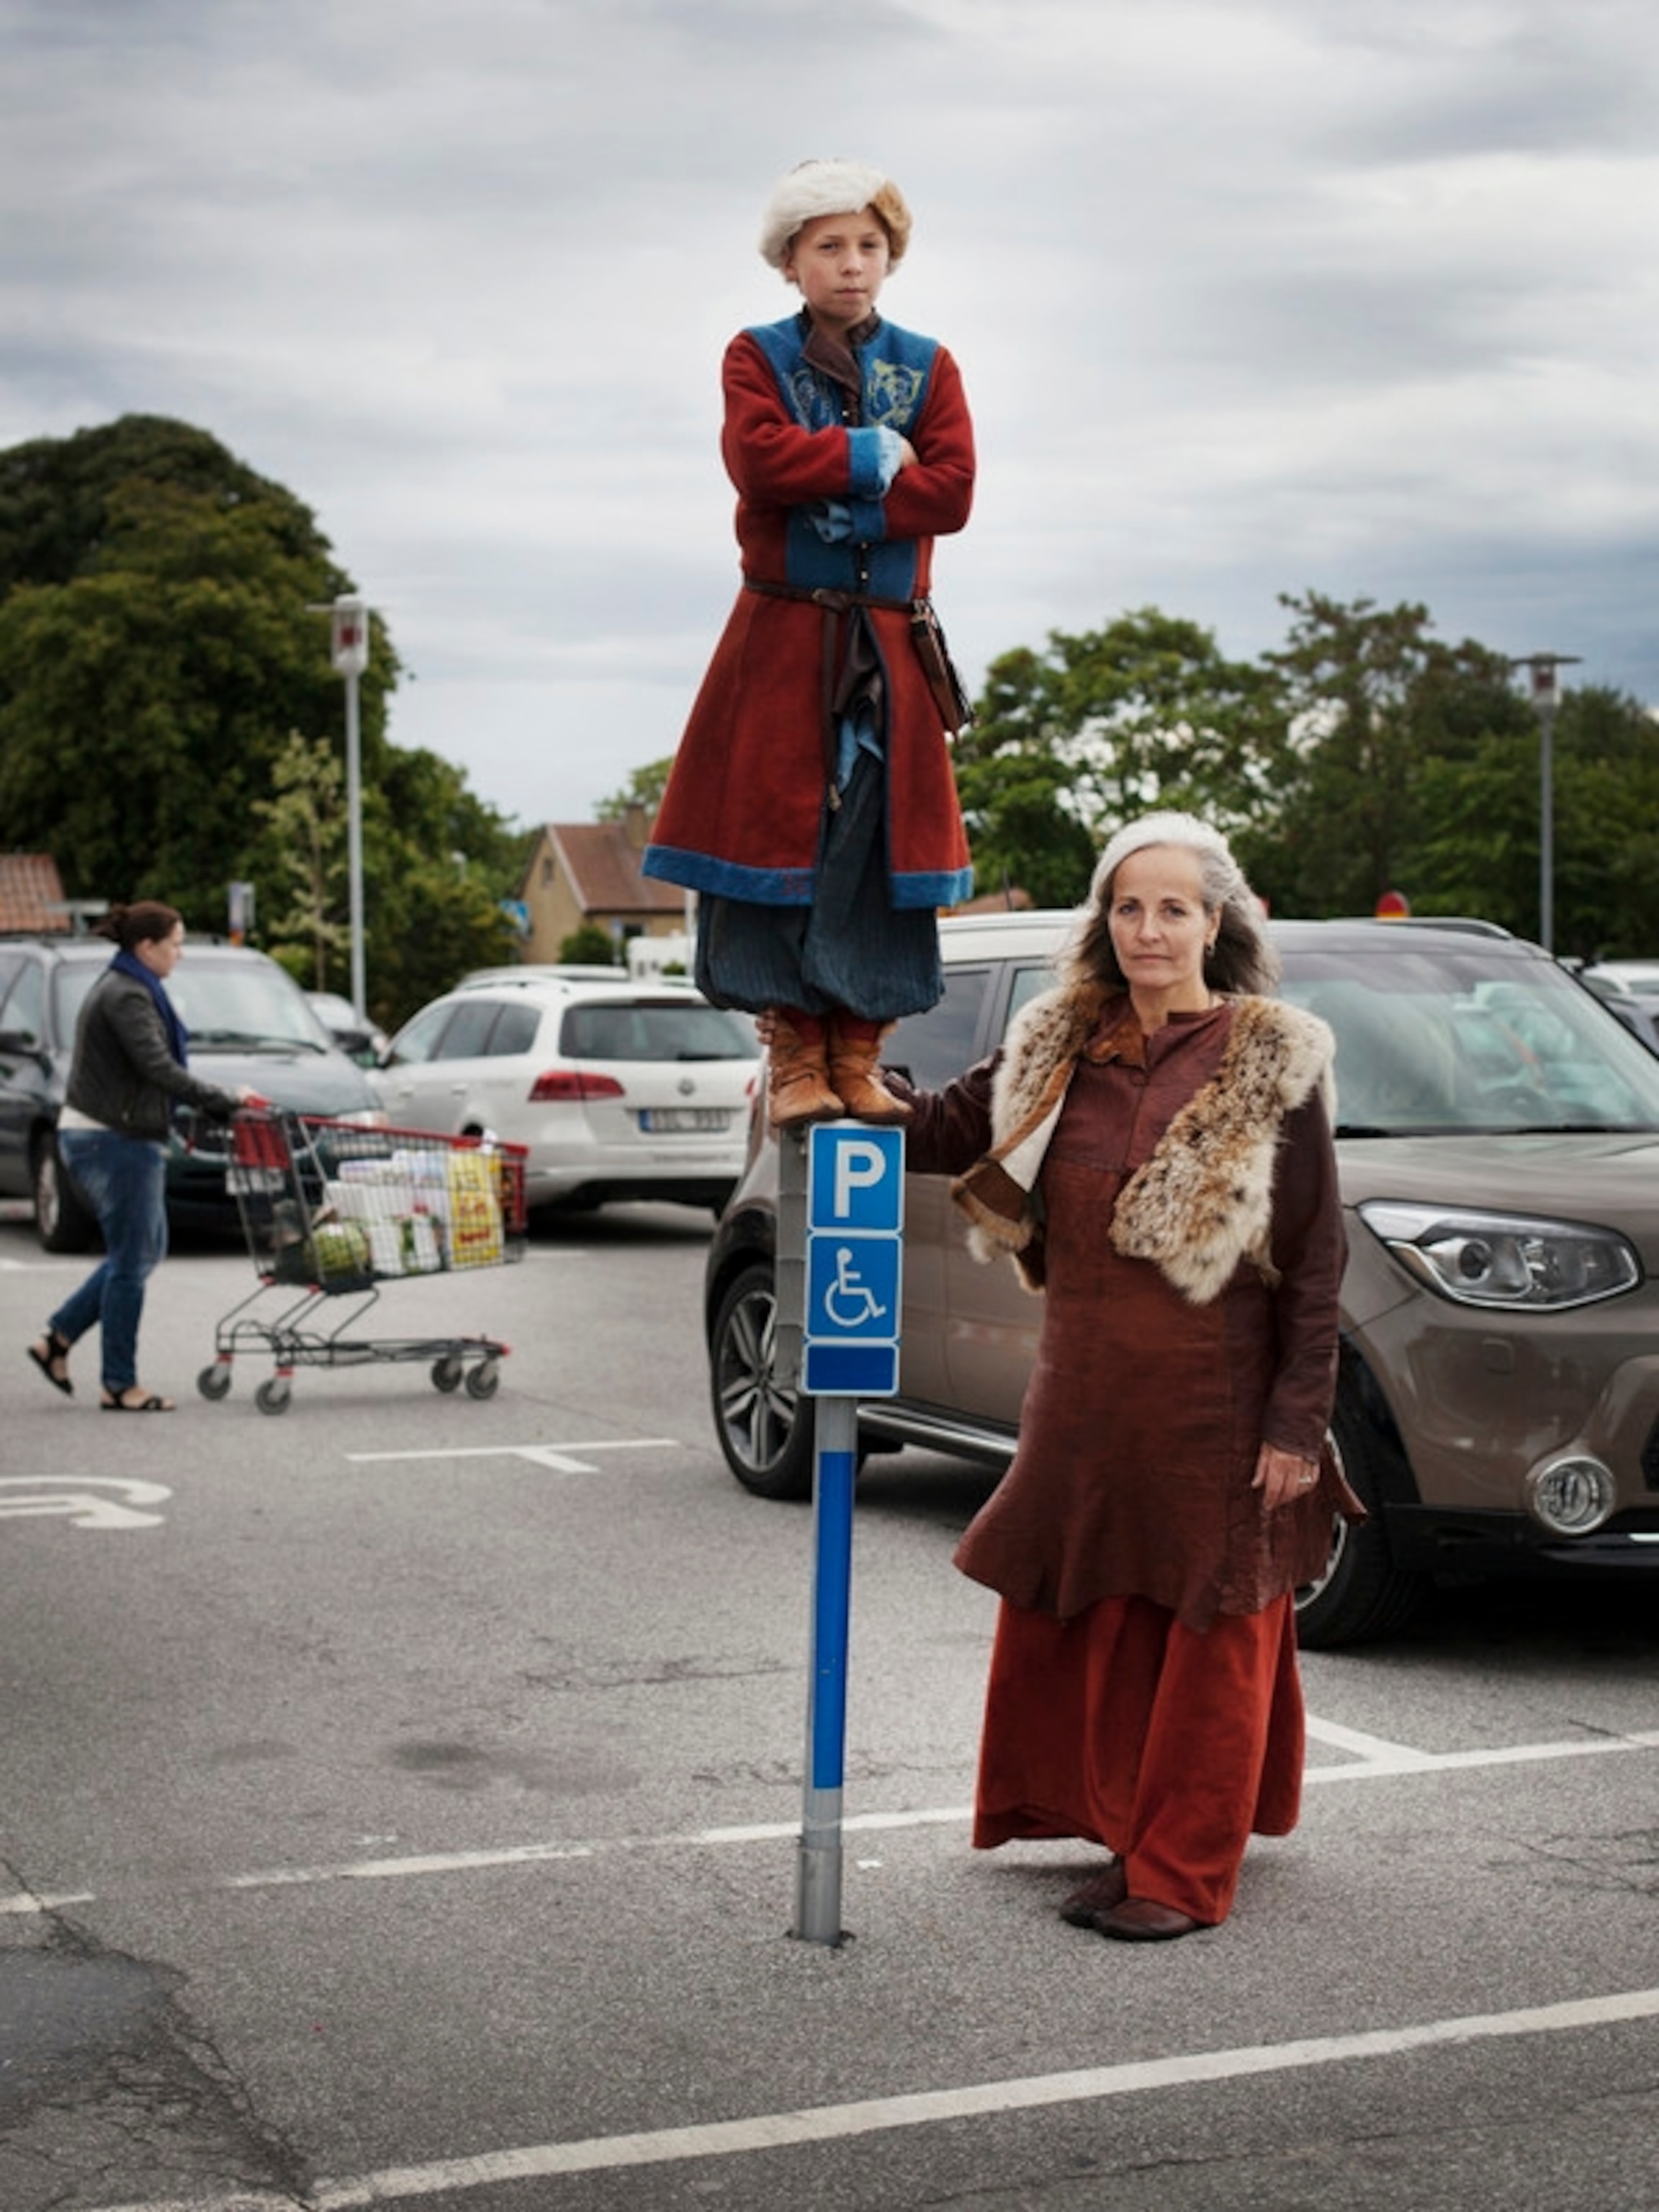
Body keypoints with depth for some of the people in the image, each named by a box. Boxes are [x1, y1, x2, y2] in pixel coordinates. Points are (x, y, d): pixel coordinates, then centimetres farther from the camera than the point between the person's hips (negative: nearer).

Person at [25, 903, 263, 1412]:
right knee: (132, 1260, -3)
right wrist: (226, 1100, -19)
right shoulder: (128, 997, -17)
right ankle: (120, 1386, 3)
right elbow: (159, 1069, -25)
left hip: (98, 1136, 10)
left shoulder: (122, 989, 16)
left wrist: (223, 1100, 12)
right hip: (114, 1141, -10)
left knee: (143, 1252, 16)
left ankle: (57, 1340, 18)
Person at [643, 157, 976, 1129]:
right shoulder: (758, 357, 6)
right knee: (780, 835, -5)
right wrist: (875, 455, -8)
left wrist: (823, 495, -10)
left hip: (889, 644, 2)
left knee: (879, 841, 0)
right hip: (781, 642, -2)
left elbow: (950, 492, -5)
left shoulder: (928, 367, 11)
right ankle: (797, 1062, 0)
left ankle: (859, 1059, 5)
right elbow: (760, 462, -14)